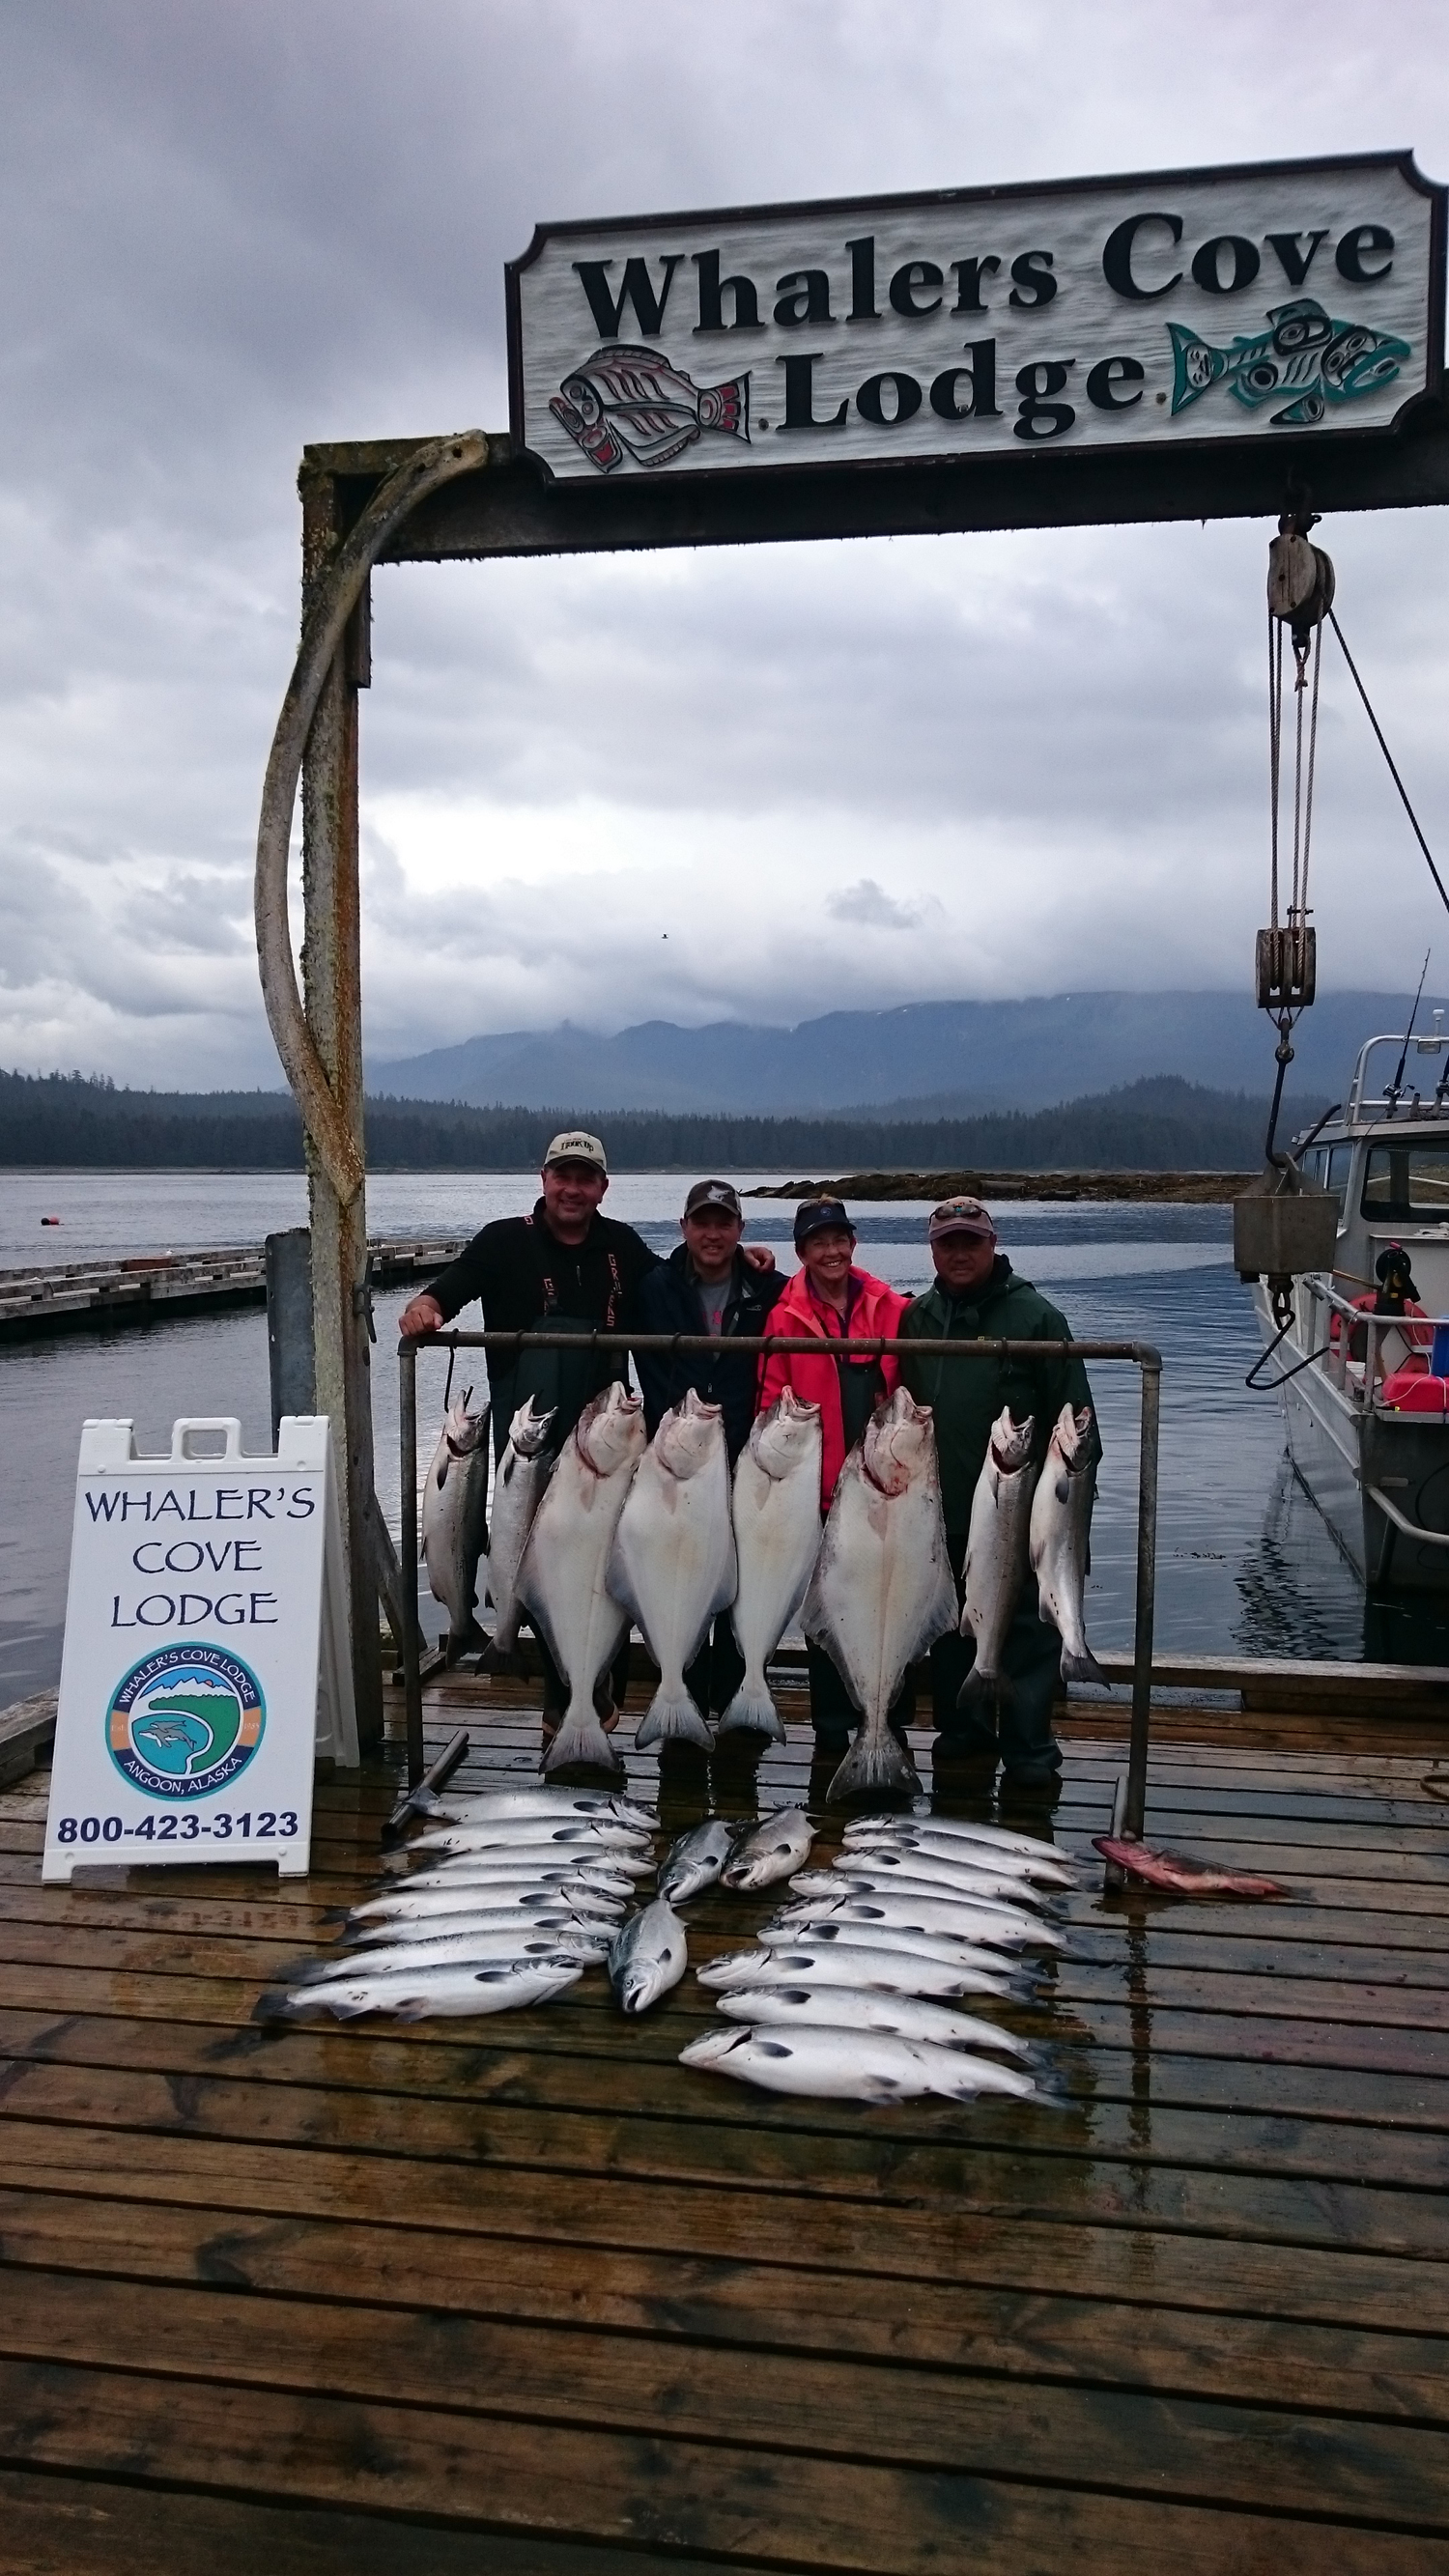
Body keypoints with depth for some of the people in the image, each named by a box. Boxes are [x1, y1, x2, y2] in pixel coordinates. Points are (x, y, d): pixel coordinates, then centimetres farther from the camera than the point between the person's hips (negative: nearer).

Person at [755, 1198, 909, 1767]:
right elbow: (773, 1401, -1)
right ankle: (832, 1732, 20)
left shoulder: (891, 1309, 5)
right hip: (819, 1487, -1)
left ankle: (889, 1728, 20)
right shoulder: (787, 1316, 1)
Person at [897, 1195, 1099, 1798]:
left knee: (1026, 1636, 0)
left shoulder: (1034, 1316, -5)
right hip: (940, 1516, 5)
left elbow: (1074, 1417, -5)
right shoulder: (917, 1318, 9)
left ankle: (1029, 1758, 10)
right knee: (950, 1635, 15)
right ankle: (963, 1740, 30)